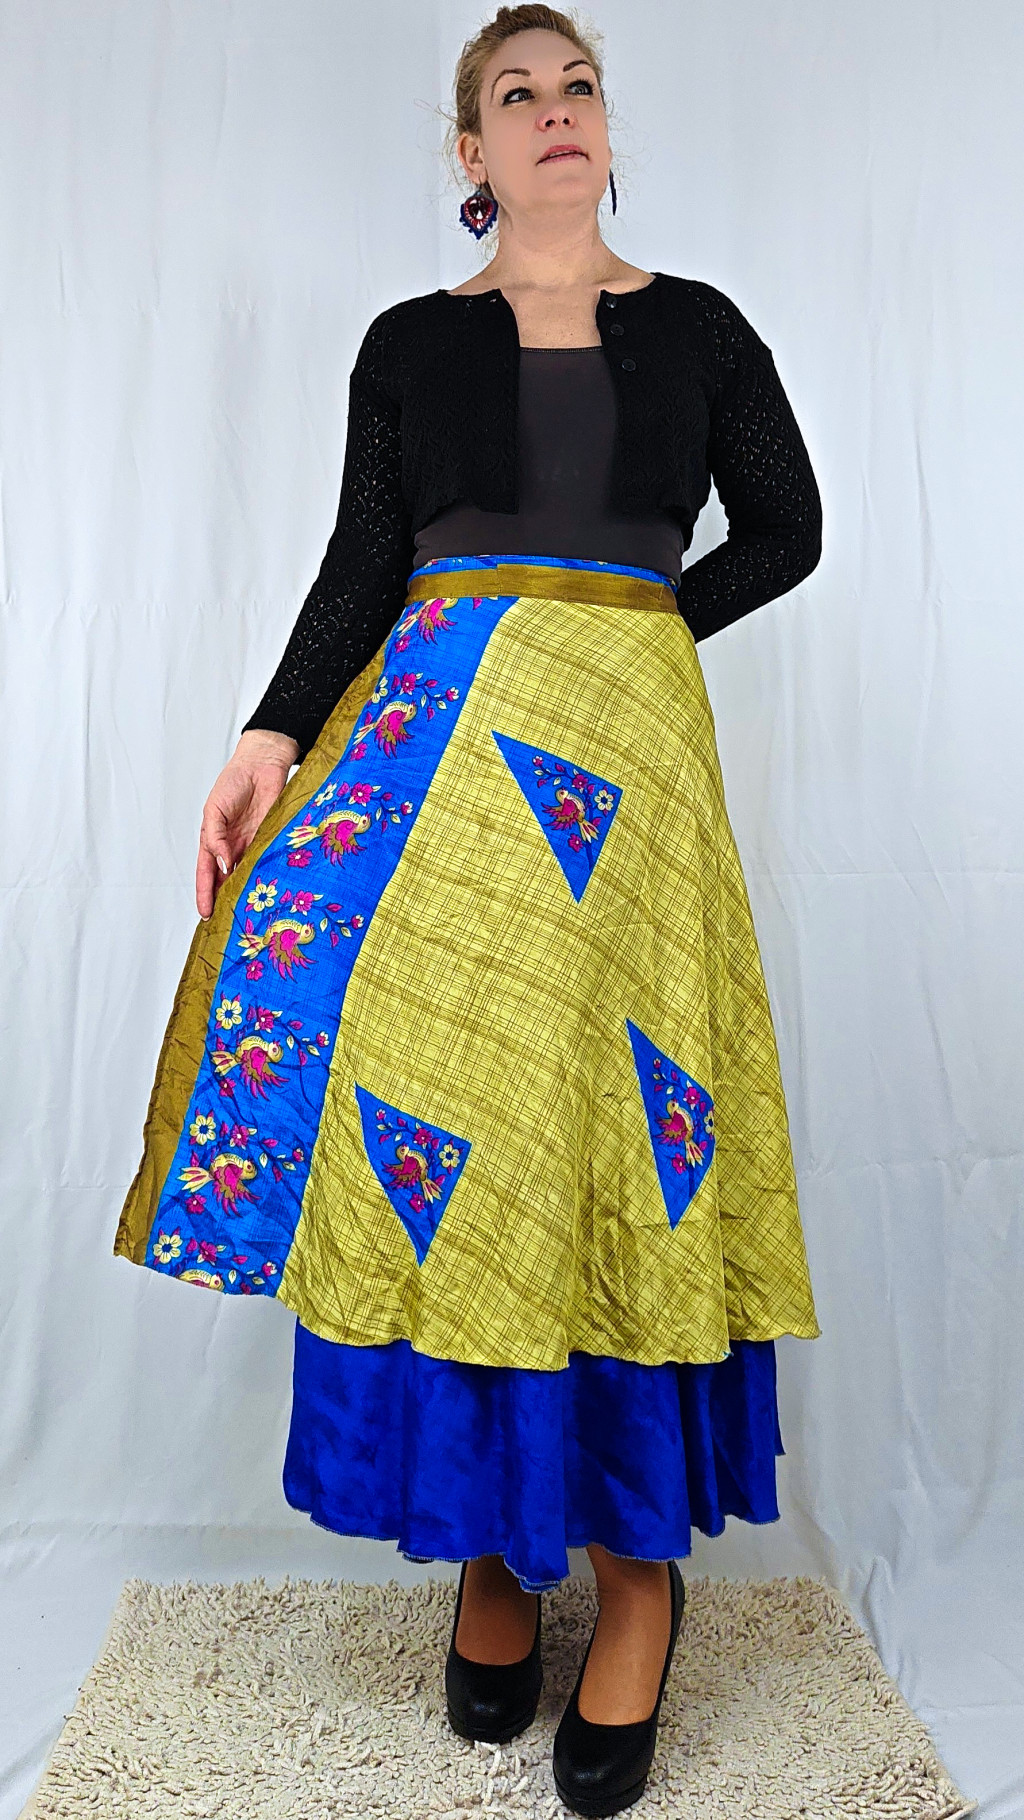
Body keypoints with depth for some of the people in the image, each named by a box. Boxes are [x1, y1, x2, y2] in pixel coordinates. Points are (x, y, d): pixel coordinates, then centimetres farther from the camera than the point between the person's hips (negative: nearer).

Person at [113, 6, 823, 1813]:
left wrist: (624, 634, 6)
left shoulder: (697, 325, 16)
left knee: (613, 1118, -7)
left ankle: (639, 1559, 8)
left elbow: (785, 530, 16)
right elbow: (361, 564, 9)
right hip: (432, 741, 1)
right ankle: (492, 1533, 11)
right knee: (425, 1104, -6)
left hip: (624, 750, 0)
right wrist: (271, 736, -4)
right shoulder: (410, 341, 15)